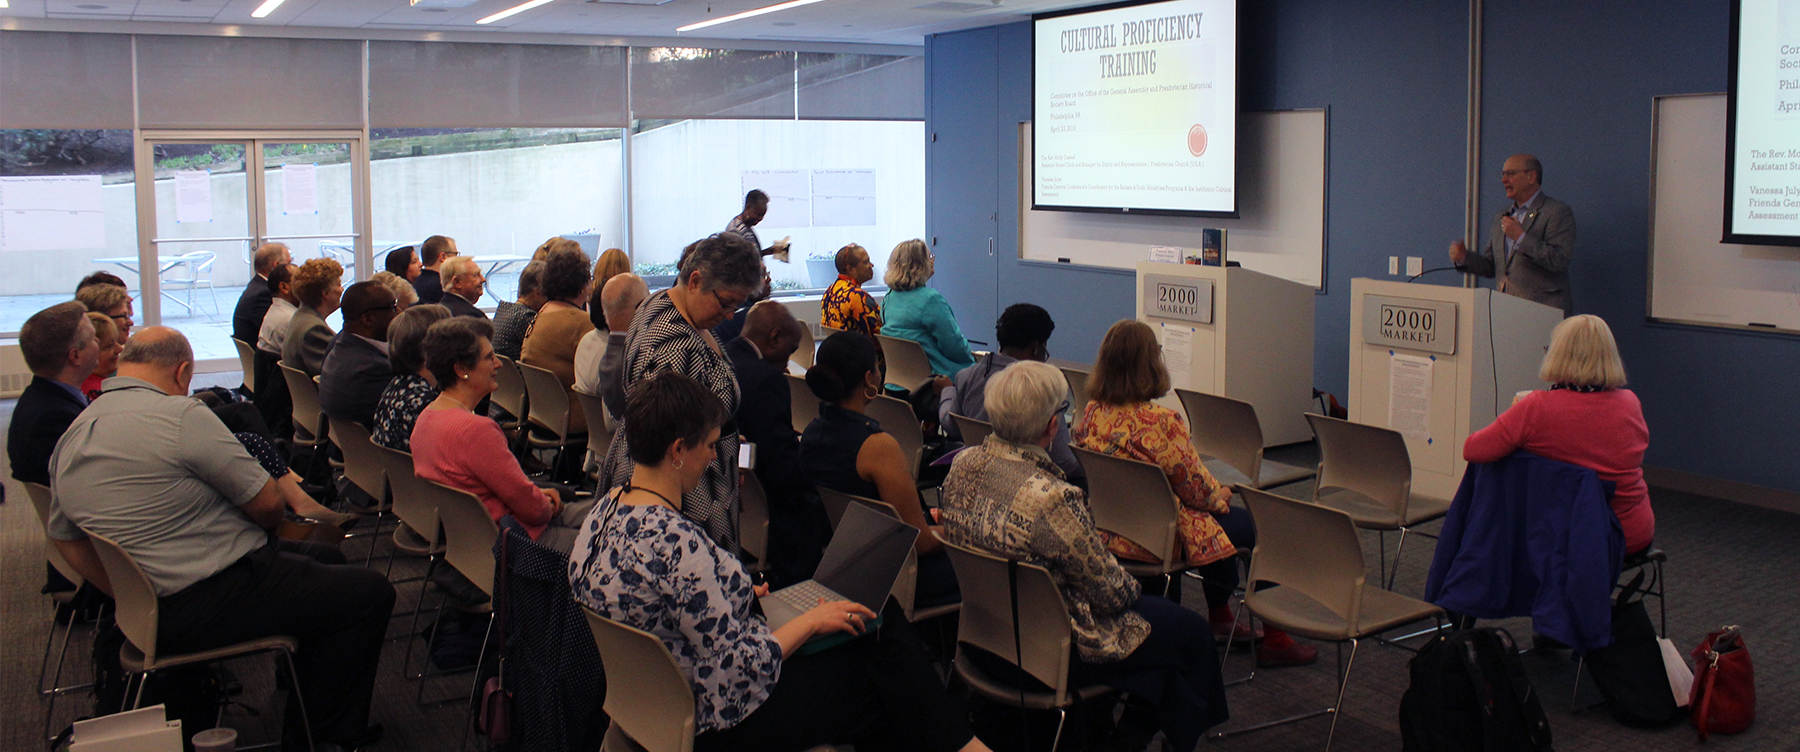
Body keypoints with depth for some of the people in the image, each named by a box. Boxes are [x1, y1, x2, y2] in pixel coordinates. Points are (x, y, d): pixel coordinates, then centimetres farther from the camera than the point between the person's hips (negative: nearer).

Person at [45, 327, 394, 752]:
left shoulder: (71, 435, 9)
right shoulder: (180, 416, -19)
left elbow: (64, 538, 17)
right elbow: (267, 503, -14)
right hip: (207, 608, -10)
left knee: (326, 560, 25)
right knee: (371, 592, -3)